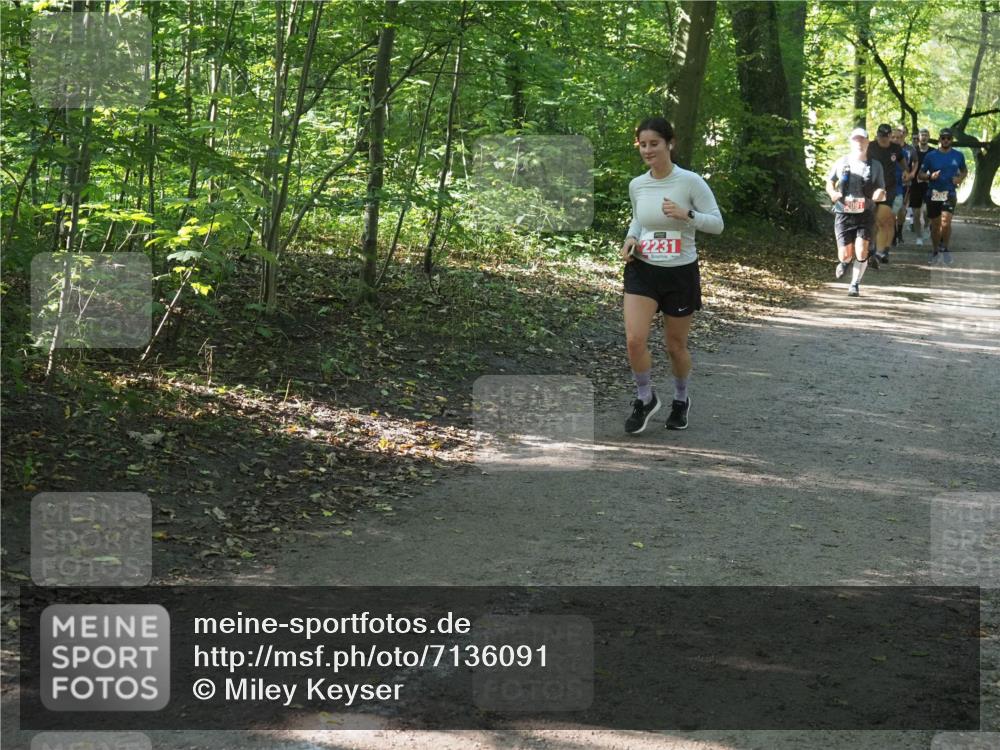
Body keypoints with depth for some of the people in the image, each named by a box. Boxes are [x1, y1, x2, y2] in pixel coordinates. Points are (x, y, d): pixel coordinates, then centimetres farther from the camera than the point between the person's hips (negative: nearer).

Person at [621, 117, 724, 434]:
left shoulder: (690, 182, -12)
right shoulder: (636, 185, 2)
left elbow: (717, 223, -9)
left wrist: (686, 214, -26)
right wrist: (630, 238, 0)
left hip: (681, 273, -2)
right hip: (642, 270, 3)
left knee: (675, 345, 10)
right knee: (634, 340, -15)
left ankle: (681, 399, 38)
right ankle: (645, 399, 9)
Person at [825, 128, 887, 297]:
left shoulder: (875, 166, 4)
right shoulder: (842, 162, 3)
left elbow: (881, 191, 7)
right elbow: (829, 183, 14)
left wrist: (878, 196, -17)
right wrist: (833, 193, -8)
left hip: (865, 215, 0)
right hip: (844, 215, 0)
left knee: (861, 250, -15)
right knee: (845, 255, -2)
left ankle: (855, 284, 4)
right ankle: (846, 261, 36)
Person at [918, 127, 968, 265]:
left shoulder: (958, 155, 4)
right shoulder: (930, 156, 0)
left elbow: (964, 171, 20)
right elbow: (921, 175, 4)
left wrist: (960, 179, -2)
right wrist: (930, 176, -17)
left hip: (949, 193, -1)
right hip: (933, 193, 1)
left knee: (945, 222, -19)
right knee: (935, 224, 8)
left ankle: (945, 248, 2)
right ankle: (935, 251, 25)